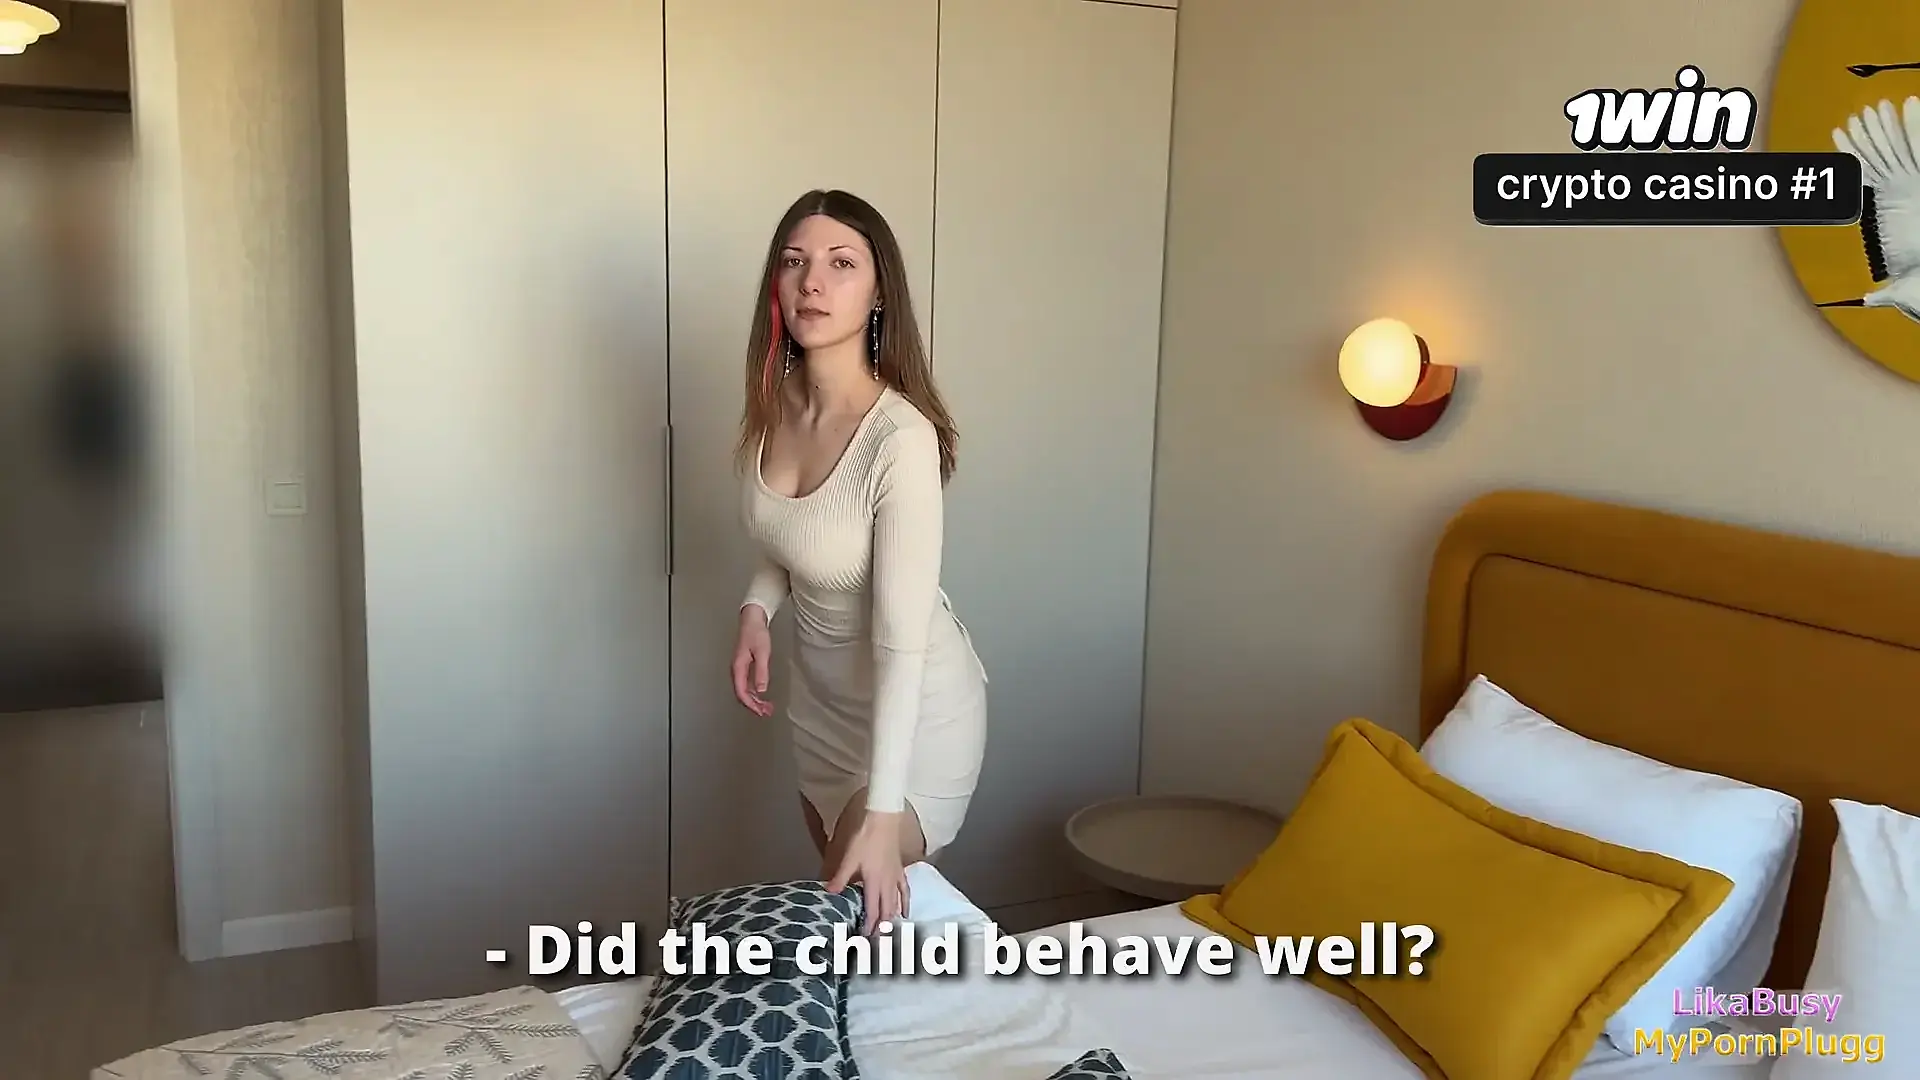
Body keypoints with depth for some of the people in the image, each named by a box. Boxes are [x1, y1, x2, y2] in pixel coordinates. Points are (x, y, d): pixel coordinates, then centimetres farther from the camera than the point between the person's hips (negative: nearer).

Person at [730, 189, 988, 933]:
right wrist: (757, 608, -7)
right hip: (819, 695, 8)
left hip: (912, 711, -7)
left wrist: (882, 814, -32)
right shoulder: (778, 405, -9)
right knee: (832, 900, 24)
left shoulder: (902, 438, -31)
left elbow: (903, 638, -31)